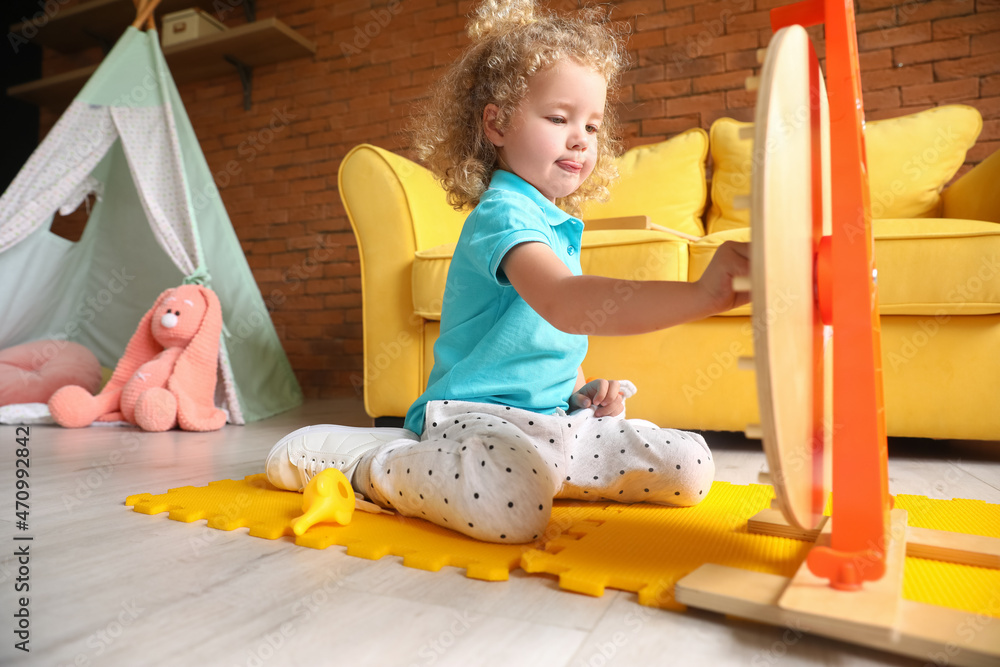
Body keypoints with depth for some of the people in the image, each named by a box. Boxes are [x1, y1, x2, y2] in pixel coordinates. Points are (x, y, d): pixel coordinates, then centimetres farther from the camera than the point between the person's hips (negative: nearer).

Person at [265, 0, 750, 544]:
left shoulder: (558, 223, 15)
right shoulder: (503, 214, -15)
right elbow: (564, 304, -37)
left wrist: (583, 391, 7)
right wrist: (700, 295, -44)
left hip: (553, 418, 8)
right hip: (475, 414, -8)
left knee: (691, 468, 0)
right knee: (512, 507, -39)